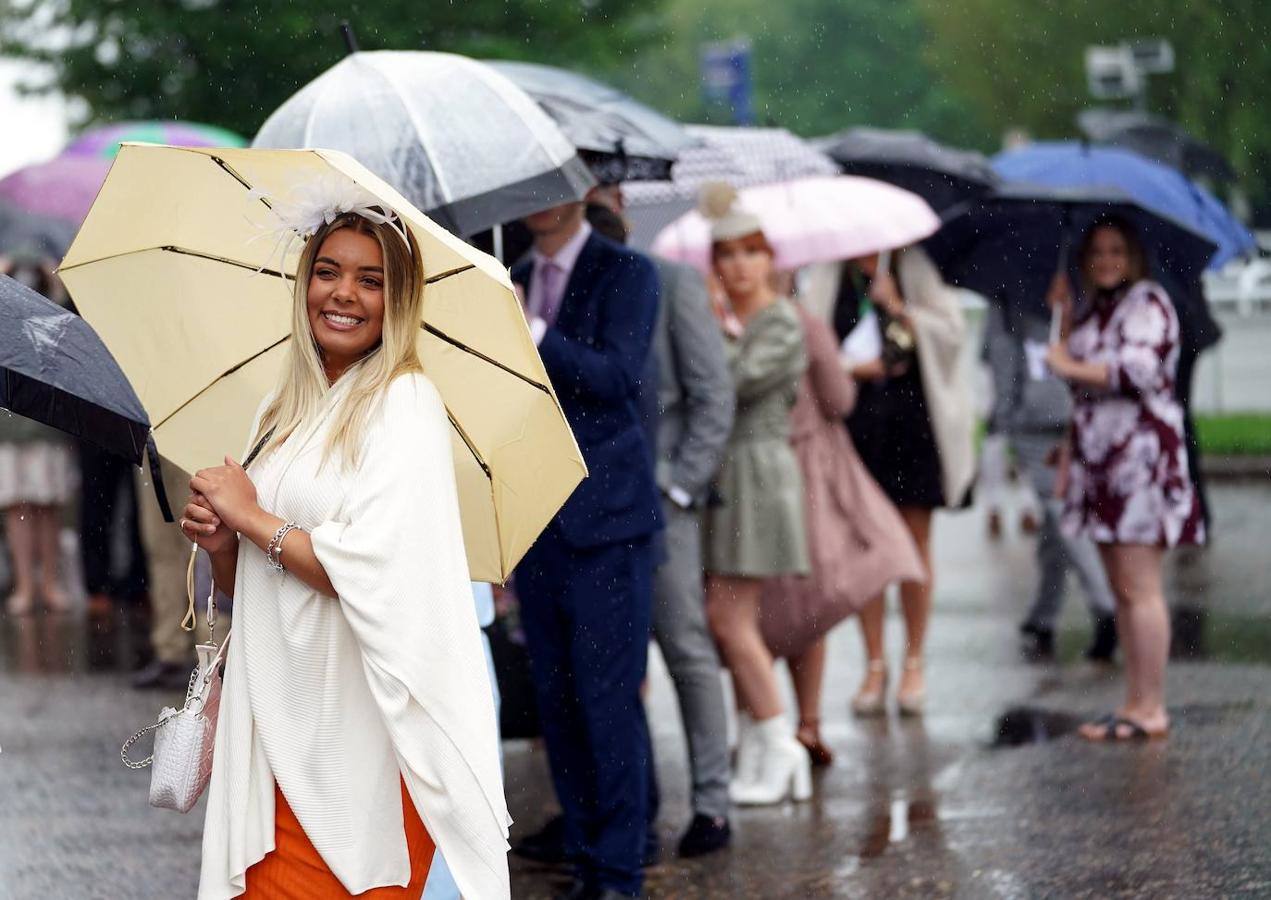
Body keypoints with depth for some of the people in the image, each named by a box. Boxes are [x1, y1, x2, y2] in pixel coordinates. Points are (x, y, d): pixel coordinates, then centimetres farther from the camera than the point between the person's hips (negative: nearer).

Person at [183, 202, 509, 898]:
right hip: (278, 732, 6)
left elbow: (379, 576, -20)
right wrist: (219, 541, -3)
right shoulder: (282, 415, 13)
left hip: (367, 736, -6)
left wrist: (252, 518, -10)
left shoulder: (405, 403, -8)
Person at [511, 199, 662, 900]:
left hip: (605, 519, -6)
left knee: (608, 697, -7)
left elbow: (618, 376, -17)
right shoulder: (513, 283, 15)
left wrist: (530, 333, -24)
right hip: (536, 521, 6)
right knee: (556, 698, 5)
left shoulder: (626, 274, -3)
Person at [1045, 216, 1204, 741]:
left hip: (1141, 455, -9)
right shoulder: (1093, 308, 20)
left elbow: (1141, 369, -20)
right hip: (1102, 458, 9)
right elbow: (1080, 383, 21)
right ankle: (1135, 703, 13)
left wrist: (1072, 366, -11)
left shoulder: (1147, 302, -7)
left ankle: (1150, 710, -9)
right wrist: (1065, 314, 13)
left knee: (1139, 588, -11)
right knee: (1121, 589, 10)